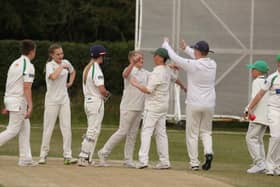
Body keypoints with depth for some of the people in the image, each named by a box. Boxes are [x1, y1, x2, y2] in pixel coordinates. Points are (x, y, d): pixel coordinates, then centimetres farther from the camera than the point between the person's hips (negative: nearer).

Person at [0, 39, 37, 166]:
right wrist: (30, 106, -20)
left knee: (25, 128, 12)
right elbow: (26, 88, -18)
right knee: (13, 130, -6)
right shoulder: (28, 66, -12)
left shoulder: (15, 63, 14)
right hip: (18, 101, -9)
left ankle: (25, 159, 10)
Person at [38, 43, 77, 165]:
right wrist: (61, 66, -19)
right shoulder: (49, 65, -10)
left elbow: (72, 72, 29)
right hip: (52, 100, -5)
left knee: (66, 127, -2)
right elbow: (53, 76, -32)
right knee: (48, 128, -1)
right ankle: (43, 155, 8)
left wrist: (70, 83, 14)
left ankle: (67, 156, -3)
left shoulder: (66, 63, 7)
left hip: (64, 99, 5)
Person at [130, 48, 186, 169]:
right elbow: (174, 78, 30)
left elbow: (148, 90, -23)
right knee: (161, 133, 10)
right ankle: (164, 161, 8)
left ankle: (143, 160, -18)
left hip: (153, 106, -9)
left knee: (146, 132, -10)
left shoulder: (157, 73, -20)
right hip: (164, 105, 9)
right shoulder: (167, 70, 8)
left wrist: (135, 84, -10)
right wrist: (182, 86, 50)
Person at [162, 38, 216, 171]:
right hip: (209, 105, 4)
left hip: (194, 104, -4)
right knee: (206, 131, 17)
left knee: (192, 134, 6)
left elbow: (174, 57, -5)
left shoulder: (192, 65, -16)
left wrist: (166, 44, 13)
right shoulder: (212, 65, 1)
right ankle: (208, 152, -8)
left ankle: (194, 162, 5)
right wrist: (186, 49, 33)